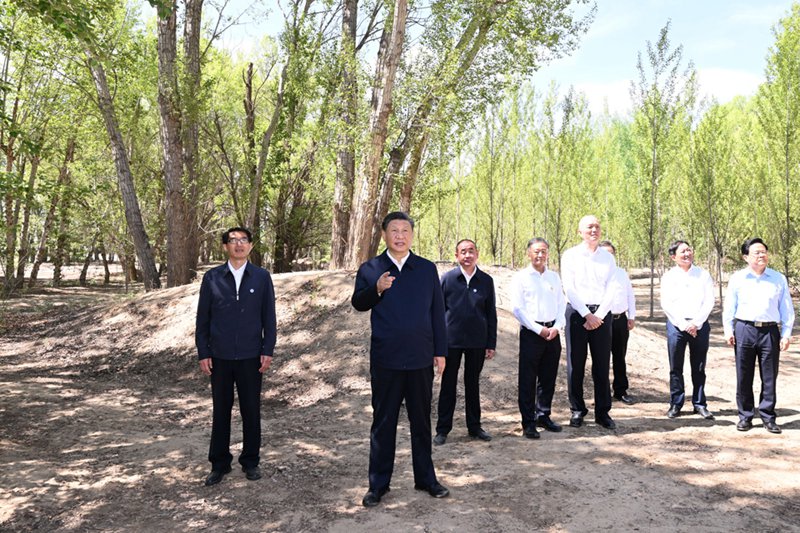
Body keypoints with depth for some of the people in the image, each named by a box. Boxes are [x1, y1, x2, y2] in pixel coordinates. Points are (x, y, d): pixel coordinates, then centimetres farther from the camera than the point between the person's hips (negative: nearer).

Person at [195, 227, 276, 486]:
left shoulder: (262, 277, 1)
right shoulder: (212, 277, 1)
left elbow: (269, 317, 2)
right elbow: (203, 318, 3)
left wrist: (268, 350, -4)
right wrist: (203, 353, -1)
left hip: (251, 357, 0)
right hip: (220, 356, 0)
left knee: (251, 410, 8)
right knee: (221, 411, 10)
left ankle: (250, 461, 23)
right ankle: (219, 464, 22)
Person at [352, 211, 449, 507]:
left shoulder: (427, 269, 6)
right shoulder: (369, 269, 3)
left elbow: (437, 312, 6)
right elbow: (358, 303, -1)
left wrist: (440, 351, 3)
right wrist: (376, 289, -21)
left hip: (421, 359, 1)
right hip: (385, 360, -1)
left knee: (421, 421, 13)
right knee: (383, 422, 8)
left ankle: (425, 478, 27)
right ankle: (378, 483, 19)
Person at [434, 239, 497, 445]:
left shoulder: (486, 281, 2)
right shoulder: (447, 279, -2)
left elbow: (491, 314, 6)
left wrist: (491, 344, 3)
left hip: (477, 342, 1)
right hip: (451, 340, -1)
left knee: (473, 385, 13)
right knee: (448, 385, 7)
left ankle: (474, 426, 26)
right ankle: (443, 429, 16)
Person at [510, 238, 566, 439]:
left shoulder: (554, 277, 12)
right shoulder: (521, 277, -3)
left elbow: (562, 304, 11)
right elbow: (517, 308, -8)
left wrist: (556, 327, -5)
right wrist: (539, 329, -11)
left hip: (552, 332, 5)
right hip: (531, 332, -5)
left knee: (549, 377, 11)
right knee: (528, 380, -1)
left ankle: (543, 416, 25)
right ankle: (528, 423, 7)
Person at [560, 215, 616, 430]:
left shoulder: (608, 258, 10)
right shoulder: (570, 255, 2)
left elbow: (611, 290, 4)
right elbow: (569, 289, -5)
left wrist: (599, 315, -8)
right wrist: (587, 314, -11)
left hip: (602, 314, 2)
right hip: (577, 312, -2)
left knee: (602, 364, 4)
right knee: (575, 364, 1)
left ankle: (602, 412, 13)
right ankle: (577, 410, 12)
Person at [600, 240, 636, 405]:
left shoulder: (622, 273, 14)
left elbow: (630, 295, 15)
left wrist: (632, 317, 9)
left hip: (621, 319, 5)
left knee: (620, 357, 13)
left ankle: (621, 391, 23)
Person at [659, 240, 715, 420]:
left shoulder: (703, 274, 6)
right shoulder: (668, 277, 3)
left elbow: (709, 301, 0)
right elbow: (666, 304, -3)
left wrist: (696, 323, -10)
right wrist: (683, 325, -10)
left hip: (699, 325, 1)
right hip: (676, 325, -1)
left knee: (699, 368, 7)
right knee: (675, 368, 3)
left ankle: (700, 404, 17)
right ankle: (675, 404, 13)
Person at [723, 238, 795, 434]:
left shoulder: (779, 279, 7)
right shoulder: (737, 278, 4)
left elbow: (787, 309, 9)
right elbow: (729, 307, 6)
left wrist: (786, 334, 2)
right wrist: (728, 330, -1)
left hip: (771, 331, 1)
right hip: (744, 330, -1)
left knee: (769, 377, 5)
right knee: (744, 376, 5)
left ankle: (768, 417, 16)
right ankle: (745, 416, 15)